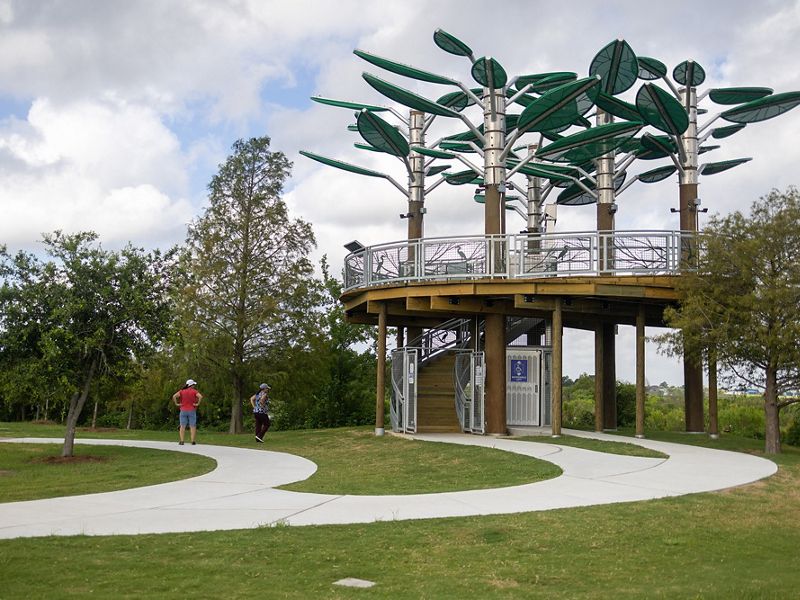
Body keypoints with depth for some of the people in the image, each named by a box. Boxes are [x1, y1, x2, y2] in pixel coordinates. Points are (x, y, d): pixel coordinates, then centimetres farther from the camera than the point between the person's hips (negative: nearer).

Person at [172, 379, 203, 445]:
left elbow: (174, 396, -10)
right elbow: (200, 396, -20)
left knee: (183, 426, 4)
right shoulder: (194, 391, -4)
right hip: (192, 411, -2)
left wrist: (176, 404, -3)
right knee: (193, 426, 2)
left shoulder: (182, 391, 3)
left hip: (183, 411, 2)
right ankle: (193, 441, -2)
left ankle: (181, 441, -1)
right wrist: (198, 404, -11)